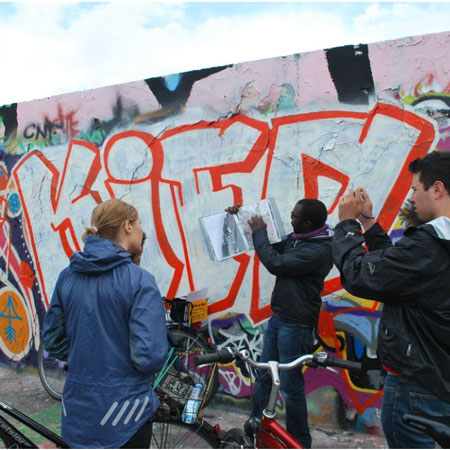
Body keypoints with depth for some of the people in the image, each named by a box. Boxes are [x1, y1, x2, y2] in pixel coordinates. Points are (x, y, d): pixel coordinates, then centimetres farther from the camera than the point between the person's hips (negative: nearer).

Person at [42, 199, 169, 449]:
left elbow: (53, 341, 6)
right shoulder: (139, 280, -19)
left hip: (77, 409, 5)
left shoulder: (67, 276, -2)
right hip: (122, 411, -5)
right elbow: (150, 357, -23)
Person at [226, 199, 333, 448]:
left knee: (290, 387, 3)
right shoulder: (295, 238, 6)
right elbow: (272, 250, 22)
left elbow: (275, 263, -25)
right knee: (263, 378, 16)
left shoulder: (319, 250, -22)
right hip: (278, 318, 9)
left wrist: (259, 232, -12)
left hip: (295, 326, -9)